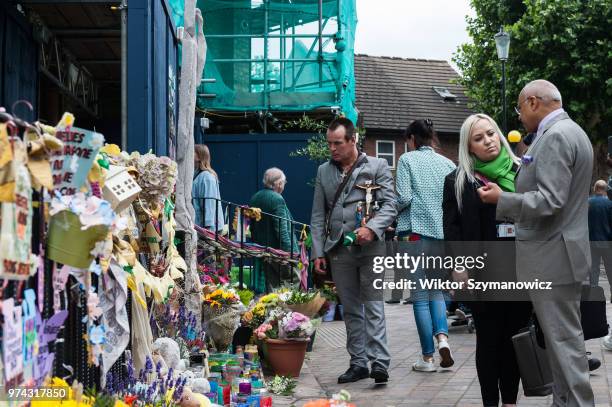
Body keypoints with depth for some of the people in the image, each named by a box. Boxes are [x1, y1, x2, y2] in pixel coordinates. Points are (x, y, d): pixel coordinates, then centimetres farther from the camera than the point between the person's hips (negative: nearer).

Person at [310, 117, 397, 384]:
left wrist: (372, 228, -21)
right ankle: (358, 363, 15)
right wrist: (318, 252, 7)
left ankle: (379, 362, -8)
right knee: (350, 309, 9)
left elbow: (390, 206, -4)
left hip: (370, 247, -4)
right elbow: (318, 216, 13)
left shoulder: (377, 167, 3)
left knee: (373, 306, -7)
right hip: (339, 250, 4)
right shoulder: (323, 171, 14)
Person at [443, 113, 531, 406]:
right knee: (489, 340, 4)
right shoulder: (457, 181, 5)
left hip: (522, 269, 2)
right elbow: (452, 227, -1)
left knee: (515, 338, 7)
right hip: (483, 273, -2)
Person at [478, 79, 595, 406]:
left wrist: (501, 200, -15)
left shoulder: (554, 136, -16)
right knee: (563, 337, 14)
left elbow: (550, 202, -23)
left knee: (564, 340, -5)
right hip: (559, 254, 10)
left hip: (552, 258, -10)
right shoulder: (570, 132, 16)